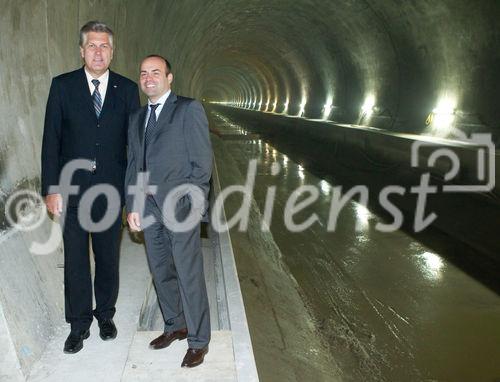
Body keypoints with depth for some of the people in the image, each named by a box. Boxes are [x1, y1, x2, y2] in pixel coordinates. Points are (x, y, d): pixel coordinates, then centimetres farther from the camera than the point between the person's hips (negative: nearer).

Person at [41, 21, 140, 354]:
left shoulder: (127, 89, 3)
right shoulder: (62, 86, 1)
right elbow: (51, 139, -1)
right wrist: (51, 188, -6)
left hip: (111, 189, 1)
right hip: (73, 190, 0)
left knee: (108, 258, 13)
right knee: (75, 261, 7)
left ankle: (106, 315, 32)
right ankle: (79, 324, 24)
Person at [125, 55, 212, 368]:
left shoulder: (189, 109, -3)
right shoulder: (137, 118, 16)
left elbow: (202, 161, -8)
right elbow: (134, 166, 15)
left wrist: (192, 203, -13)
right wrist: (133, 206, 7)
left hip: (181, 207, -6)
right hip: (149, 208, 7)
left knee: (189, 276, -1)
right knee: (161, 273, 16)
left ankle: (198, 341, 14)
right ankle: (175, 326, 34)